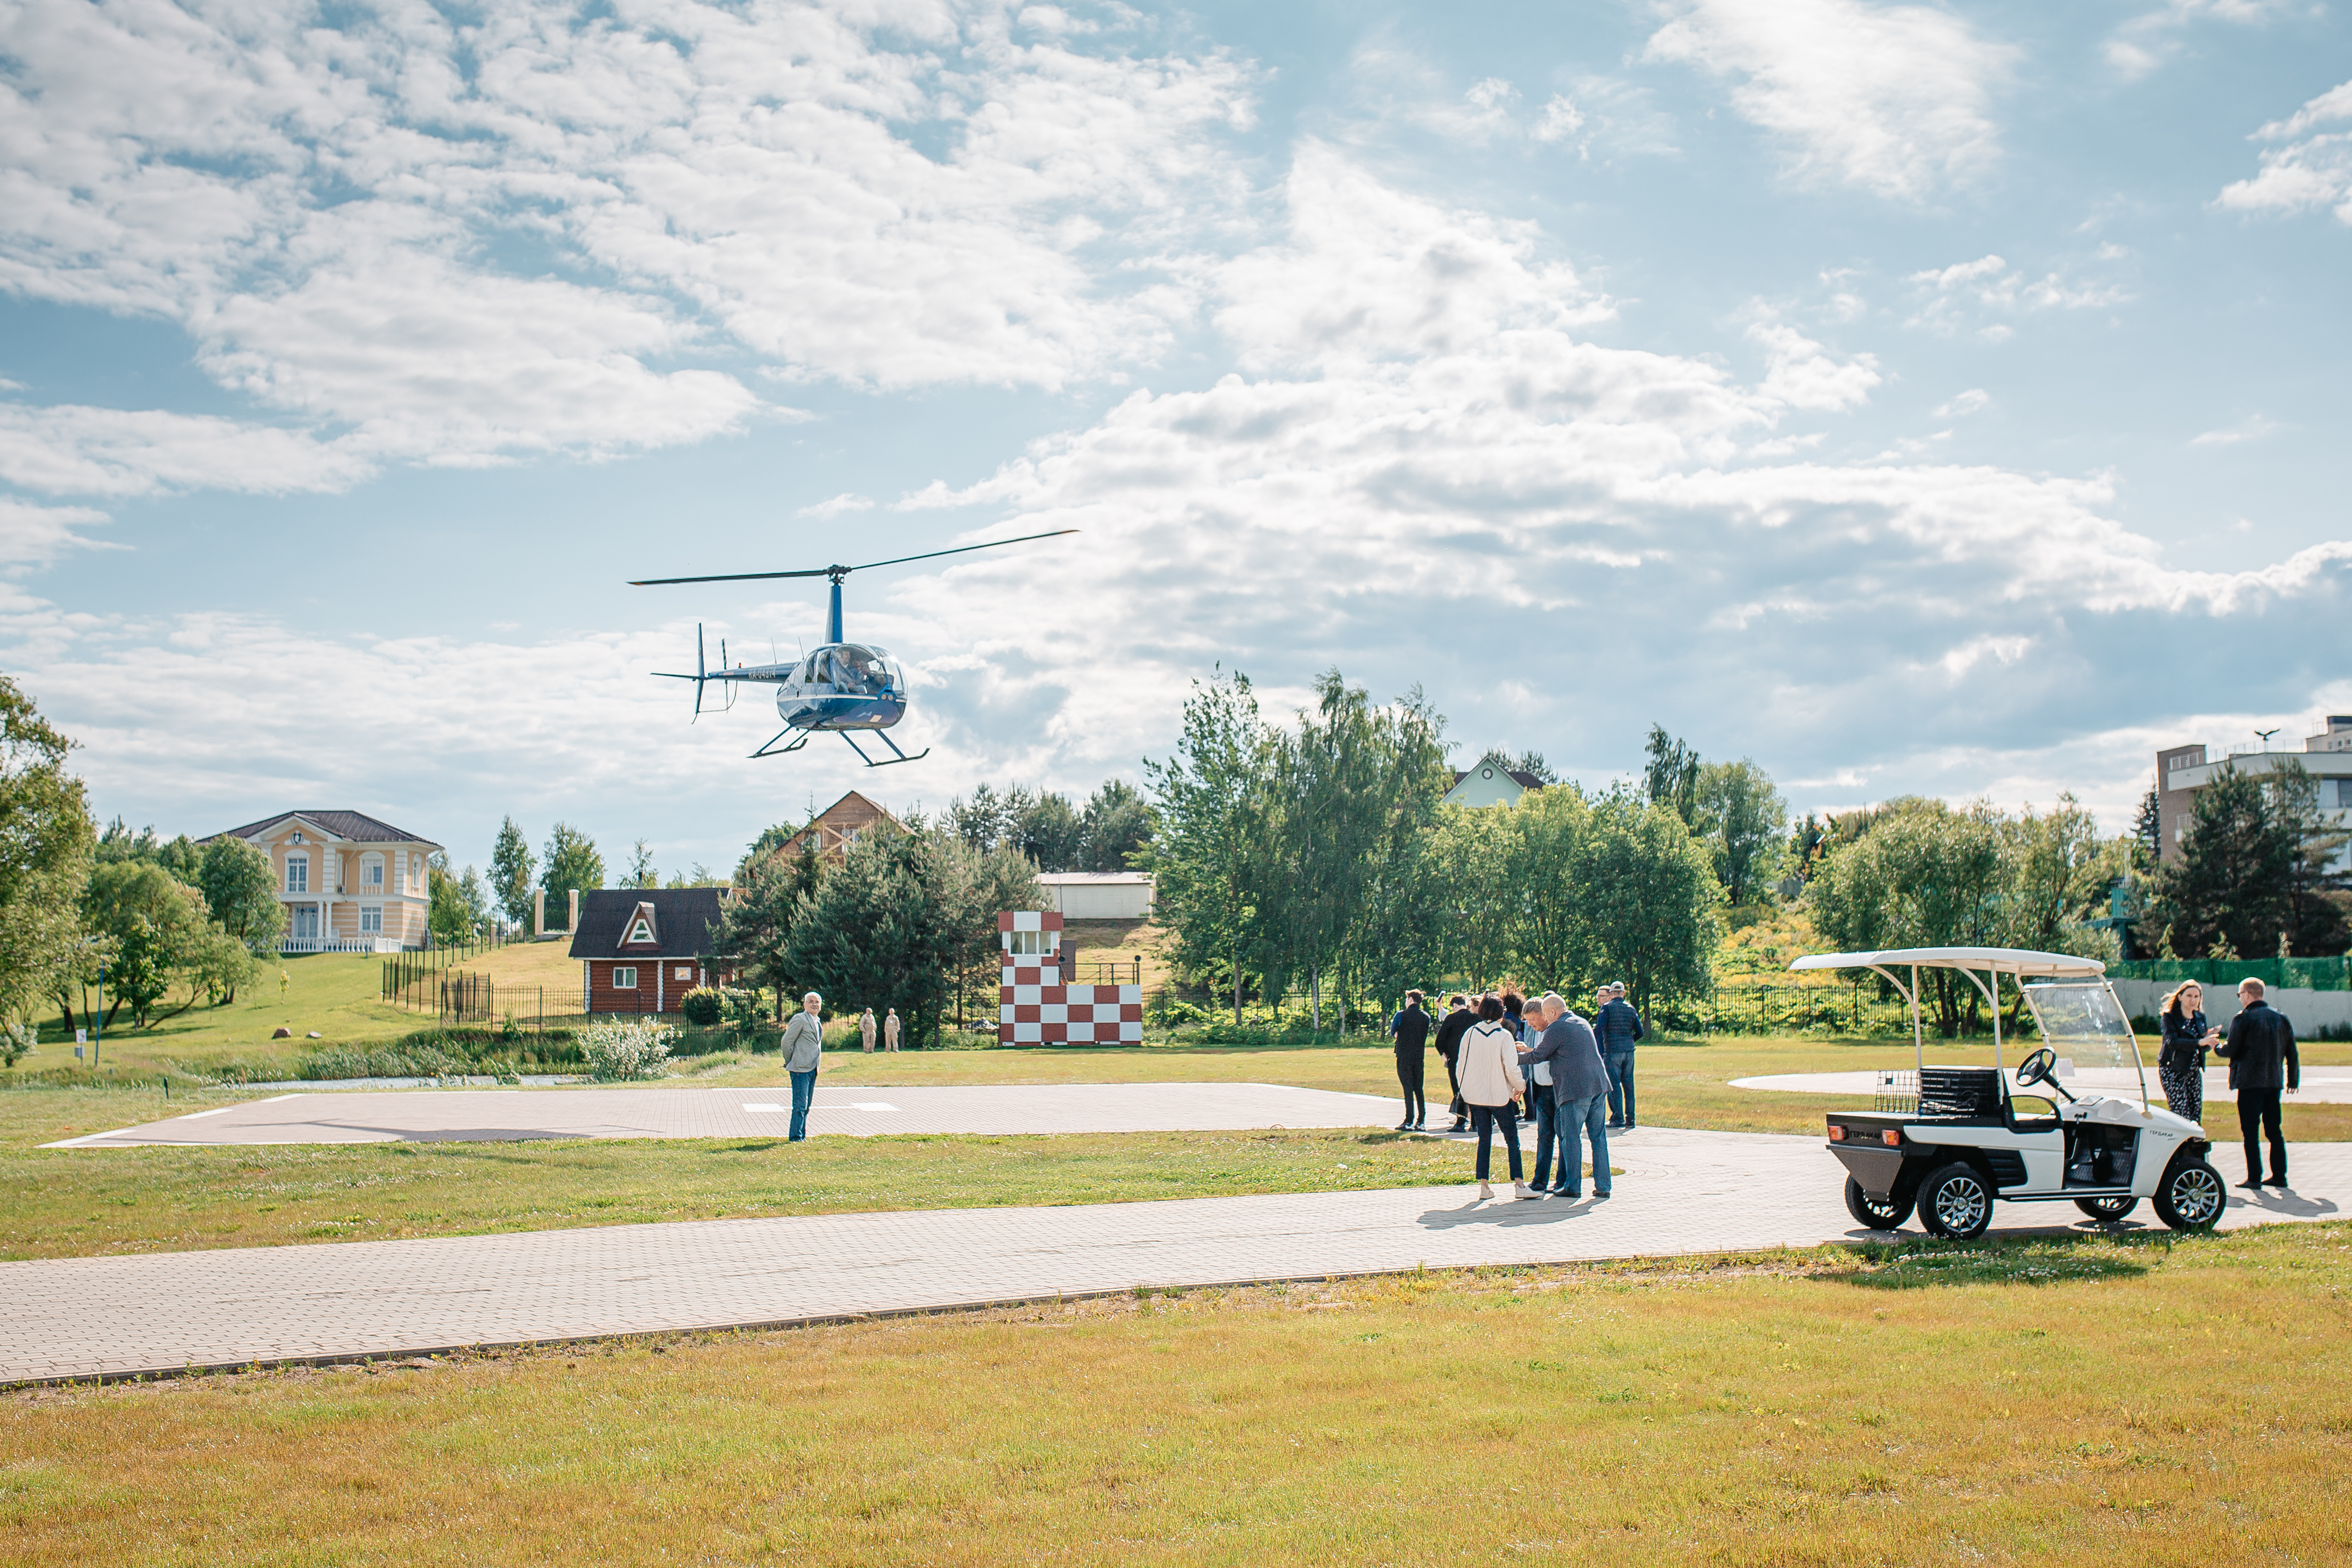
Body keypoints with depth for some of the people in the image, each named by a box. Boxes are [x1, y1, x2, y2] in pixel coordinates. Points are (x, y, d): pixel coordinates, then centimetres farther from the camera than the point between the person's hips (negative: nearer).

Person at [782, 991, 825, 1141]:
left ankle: (802, 1136, 18)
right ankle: (796, 1137, -3)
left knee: (807, 1106, 12)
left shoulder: (817, 1022, 17)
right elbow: (787, 1041, -12)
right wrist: (790, 1062, -4)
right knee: (800, 1105, -8)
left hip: (812, 1070, 8)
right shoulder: (800, 1019, -10)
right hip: (801, 1069, -8)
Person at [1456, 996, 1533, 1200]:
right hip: (1500, 1095, -4)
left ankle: (1483, 1185, 7)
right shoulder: (1504, 1036, -11)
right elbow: (1512, 1068, -12)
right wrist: (1520, 1086, 7)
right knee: (1512, 1139, 5)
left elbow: (1462, 1064, 6)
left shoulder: (1470, 1034, 0)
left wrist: (1464, 1089, 19)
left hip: (1475, 1095, 4)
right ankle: (1519, 1184, 0)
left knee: (1484, 1139, 11)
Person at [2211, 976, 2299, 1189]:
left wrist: (2215, 1046, 11)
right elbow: (2292, 1052, 11)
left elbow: (2231, 1050, -9)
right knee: (2274, 1129, 13)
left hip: (2250, 1082, -6)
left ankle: (2254, 1178, -5)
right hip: (2274, 1081, 6)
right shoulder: (2280, 1017, 10)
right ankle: (2279, 1175, 13)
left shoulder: (2243, 1018, -9)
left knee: (2251, 1131, -3)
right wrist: (2293, 1079, 19)